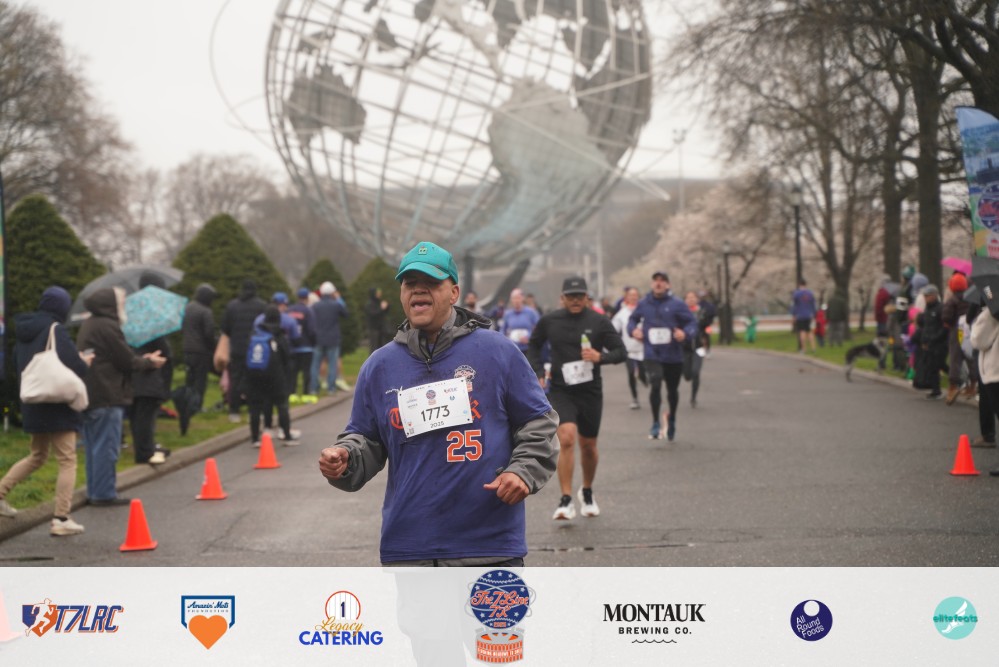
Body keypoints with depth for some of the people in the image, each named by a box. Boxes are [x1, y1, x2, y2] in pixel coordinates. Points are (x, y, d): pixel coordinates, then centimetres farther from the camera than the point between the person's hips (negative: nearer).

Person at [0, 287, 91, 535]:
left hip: (33, 406, 7)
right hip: (58, 406, -7)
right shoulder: (56, 330, -16)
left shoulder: (24, 330, 7)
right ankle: (61, 519, -4)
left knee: (37, 456, 25)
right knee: (67, 461, -1)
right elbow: (74, 365, -25)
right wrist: (83, 363, -1)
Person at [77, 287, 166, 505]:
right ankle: (104, 494, -1)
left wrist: (141, 359, 13)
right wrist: (149, 362, 4)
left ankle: (94, 492, 20)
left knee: (93, 447, 14)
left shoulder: (89, 325, 16)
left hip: (89, 395, 10)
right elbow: (127, 361, -13)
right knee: (107, 447, -4)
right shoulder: (107, 327, -15)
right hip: (107, 397, -10)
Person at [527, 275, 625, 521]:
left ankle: (587, 492, 37)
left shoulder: (599, 322, -4)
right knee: (567, 438, -20)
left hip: (590, 391, 1)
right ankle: (566, 500, -15)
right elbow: (534, 346, 16)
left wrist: (600, 357, -20)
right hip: (560, 390, -1)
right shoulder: (549, 321, -1)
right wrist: (538, 373, 3)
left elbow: (621, 352, -1)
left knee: (588, 446, 11)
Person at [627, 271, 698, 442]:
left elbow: (692, 323, -5)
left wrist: (685, 333, -26)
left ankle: (671, 418, 44)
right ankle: (656, 423, -8)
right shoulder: (644, 304, 2)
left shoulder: (677, 304, -6)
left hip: (673, 356, 0)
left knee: (672, 390, 15)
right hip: (652, 355, 0)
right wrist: (633, 330, -4)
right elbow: (633, 319, 18)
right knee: (655, 385, -22)